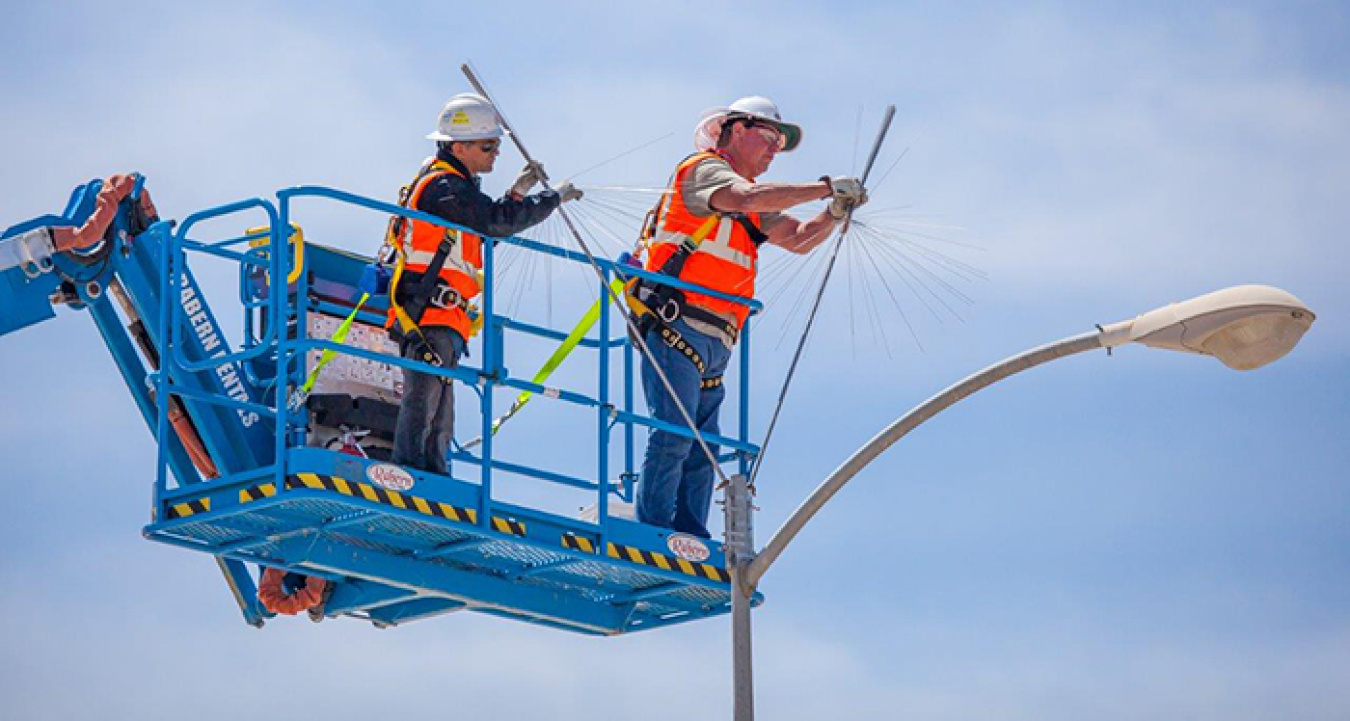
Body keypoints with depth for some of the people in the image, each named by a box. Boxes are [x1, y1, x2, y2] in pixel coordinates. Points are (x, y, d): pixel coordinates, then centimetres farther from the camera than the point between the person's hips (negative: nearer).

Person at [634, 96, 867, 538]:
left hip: (712, 343, 9)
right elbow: (749, 198, -22)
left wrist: (834, 213, 3)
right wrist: (827, 187, -20)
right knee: (673, 436, -15)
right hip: (676, 330, -9)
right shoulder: (703, 171, -3)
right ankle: (653, 537, -16)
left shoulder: (752, 211, 26)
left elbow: (798, 239, 22)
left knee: (702, 445, 5)